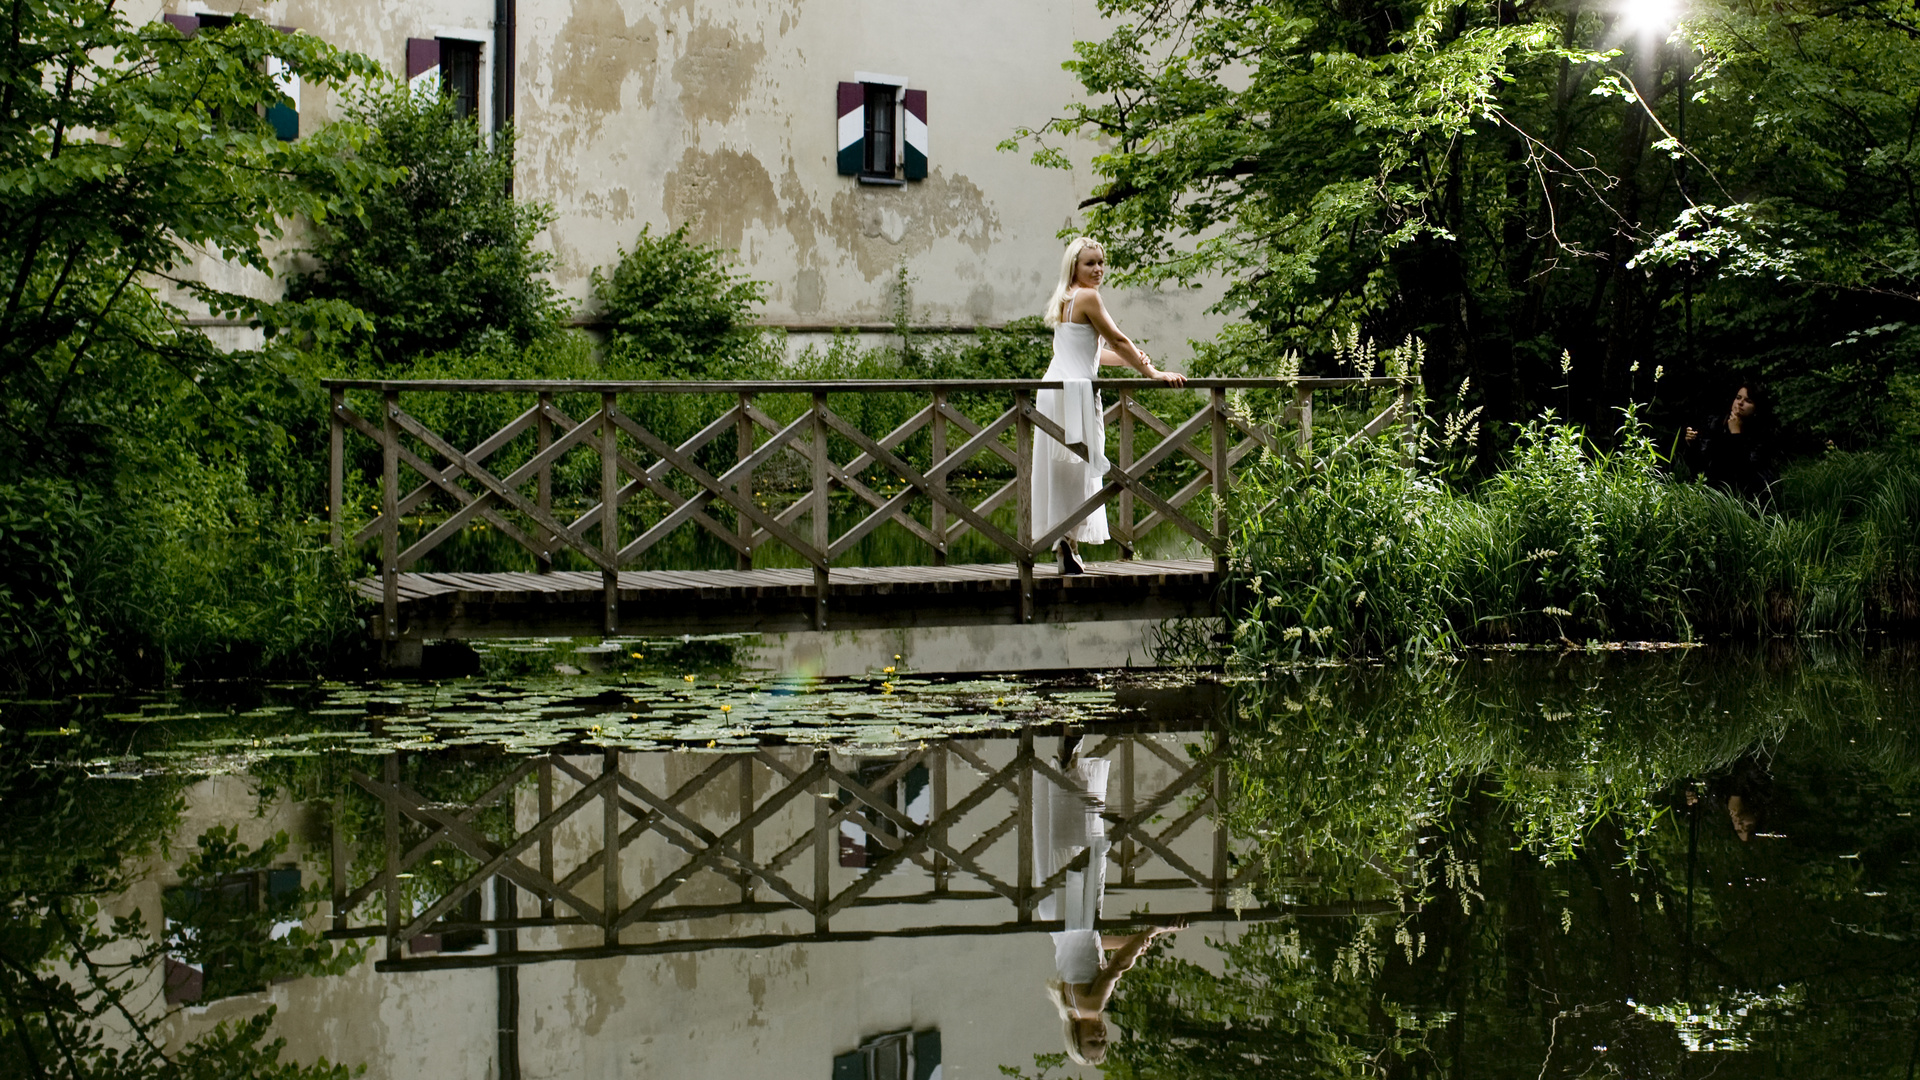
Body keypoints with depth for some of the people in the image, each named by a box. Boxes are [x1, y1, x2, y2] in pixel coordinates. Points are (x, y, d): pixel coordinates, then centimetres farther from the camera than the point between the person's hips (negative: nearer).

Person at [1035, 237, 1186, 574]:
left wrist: (1132, 361, 21)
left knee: (1060, 470, 9)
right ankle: (1070, 544, -9)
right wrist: (1153, 373, -4)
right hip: (1076, 392, -9)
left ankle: (1064, 547, 12)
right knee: (1081, 468, -6)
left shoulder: (1064, 300, 19)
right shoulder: (1087, 297, -9)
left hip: (1053, 389, 9)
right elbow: (1118, 341, -8)